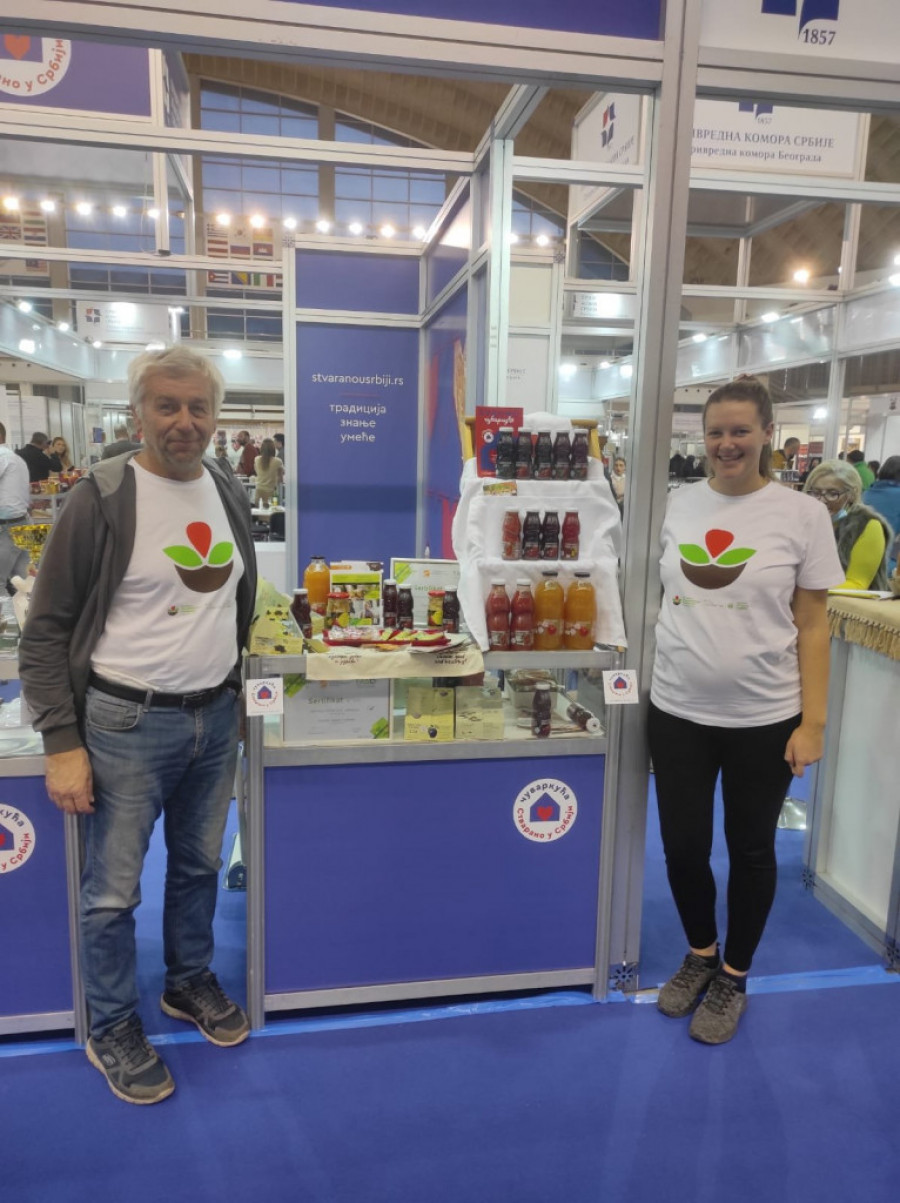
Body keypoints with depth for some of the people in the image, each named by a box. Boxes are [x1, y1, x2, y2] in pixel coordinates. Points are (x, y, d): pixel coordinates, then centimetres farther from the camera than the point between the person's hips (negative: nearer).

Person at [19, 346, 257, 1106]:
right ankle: (113, 1031, 30)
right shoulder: (101, 499, -13)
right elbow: (45, 630, -10)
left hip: (215, 717, 5)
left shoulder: (230, 494, 4)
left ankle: (190, 981, 43)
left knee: (200, 864, 20)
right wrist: (62, 743, -13)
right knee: (113, 890, 8)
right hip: (127, 724, -5)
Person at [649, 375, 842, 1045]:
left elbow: (811, 625, -4)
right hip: (678, 711, 3)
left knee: (751, 849, 14)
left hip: (764, 718, -2)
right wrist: (645, 669, 6)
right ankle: (701, 954, 40)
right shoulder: (679, 507, 2)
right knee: (683, 846, 12)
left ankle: (734, 976, 37)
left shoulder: (802, 514, -5)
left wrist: (812, 722, -6)